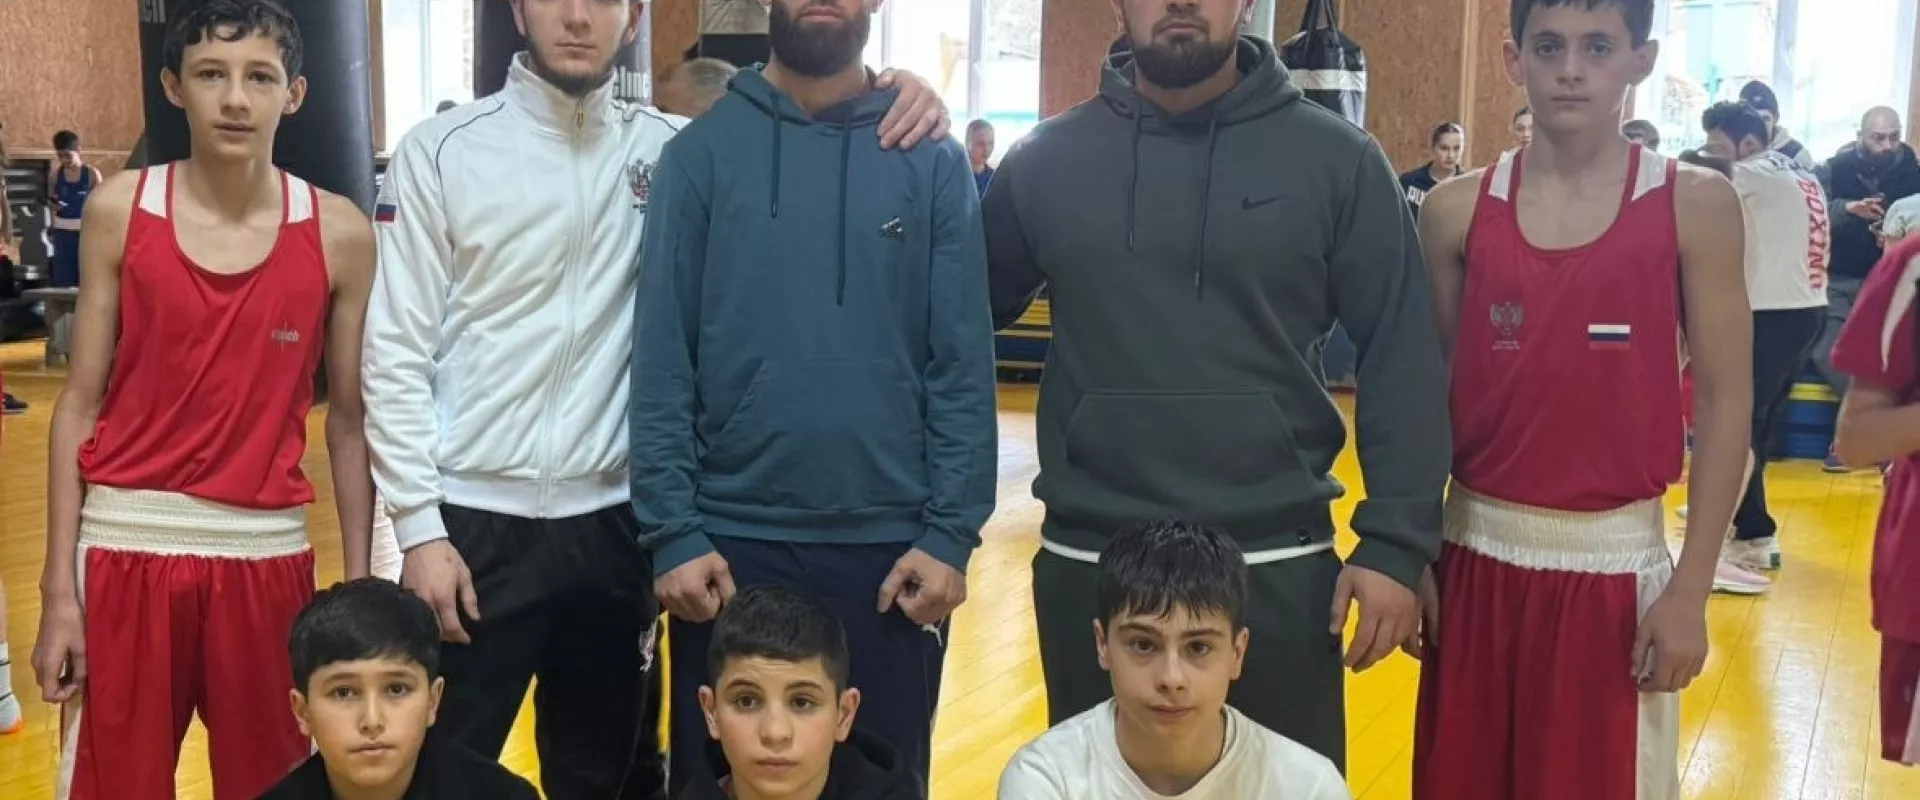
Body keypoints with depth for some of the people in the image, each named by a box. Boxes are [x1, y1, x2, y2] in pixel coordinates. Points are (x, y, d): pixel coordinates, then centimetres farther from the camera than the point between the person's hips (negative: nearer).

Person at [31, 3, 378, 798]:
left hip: (267, 551, 0)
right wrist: (58, 587, -3)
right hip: (126, 545, 0)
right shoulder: (119, 211, -1)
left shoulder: (338, 233, -2)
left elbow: (349, 421, 4)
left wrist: (359, 586, 2)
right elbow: (80, 405, 1)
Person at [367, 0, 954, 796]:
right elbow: (398, 354, -3)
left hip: (610, 524, 2)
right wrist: (419, 528, -9)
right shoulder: (440, 151, -2)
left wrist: (889, 99, -11)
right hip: (474, 521, -2)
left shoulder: (665, 148, 3)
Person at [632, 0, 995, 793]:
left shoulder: (933, 159, 2)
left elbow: (963, 364, -1)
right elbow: (661, 361, -2)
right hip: (732, 540, 0)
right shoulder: (701, 152, 0)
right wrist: (672, 532, -8)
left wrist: (952, 530, -7)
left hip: (891, 543, 1)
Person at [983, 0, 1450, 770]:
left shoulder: (1338, 159, -2)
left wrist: (1395, 545, -8)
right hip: (1087, 568, 2)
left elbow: (1403, 359, -3)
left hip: (1278, 568, -1)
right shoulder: (1045, 160, 3)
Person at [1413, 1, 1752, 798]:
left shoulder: (1695, 206, -4)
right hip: (1478, 552, 2)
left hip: (1617, 560, -2)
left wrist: (1692, 588, -7)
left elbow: (1725, 402, -4)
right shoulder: (1458, 211, 1)